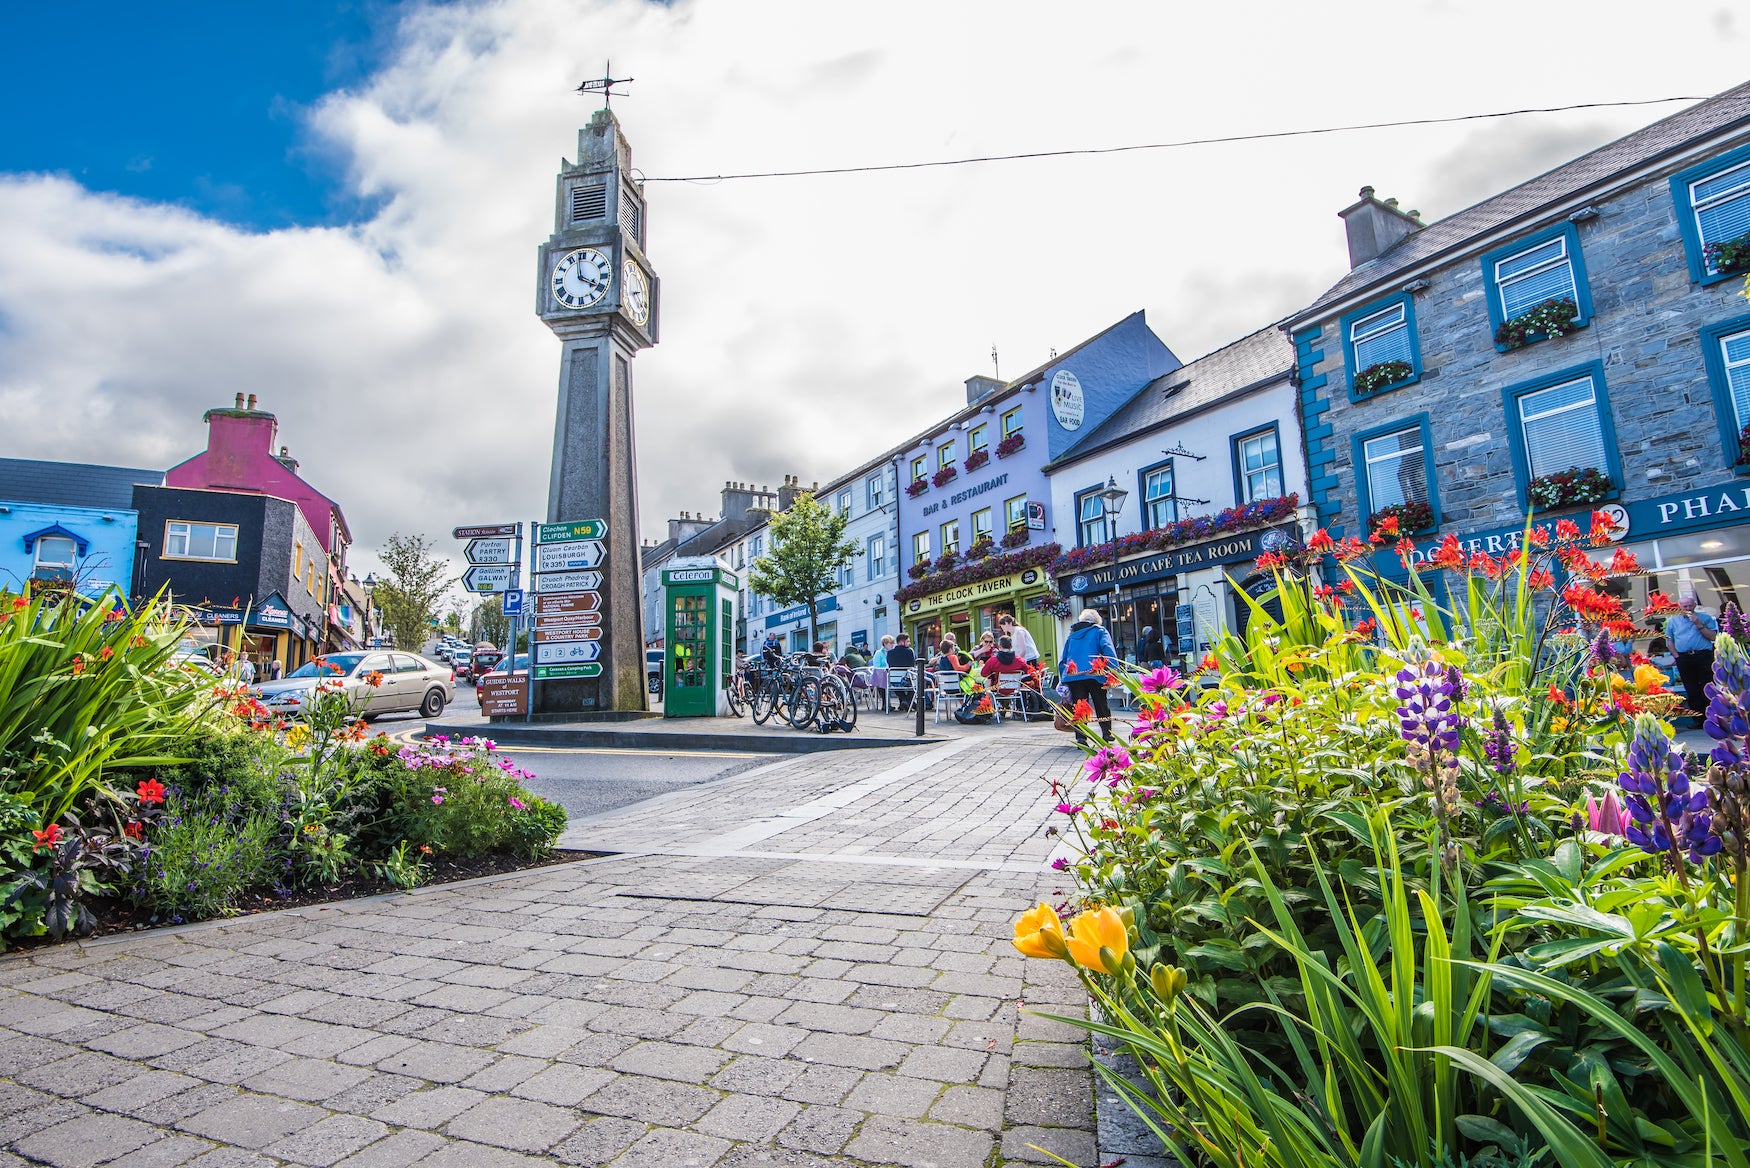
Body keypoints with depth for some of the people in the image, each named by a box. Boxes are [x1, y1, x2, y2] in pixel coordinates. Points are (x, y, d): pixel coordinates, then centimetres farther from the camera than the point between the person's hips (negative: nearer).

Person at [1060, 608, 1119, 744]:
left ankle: (1081, 737, -8)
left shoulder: (1071, 635, 23)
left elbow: (1063, 658, 20)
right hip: (1094, 674, -2)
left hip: (1073, 676, 2)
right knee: (1102, 705, 14)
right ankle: (1107, 732, 17)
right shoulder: (1099, 631, 11)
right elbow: (1108, 649, -7)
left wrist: (1064, 680, 21)